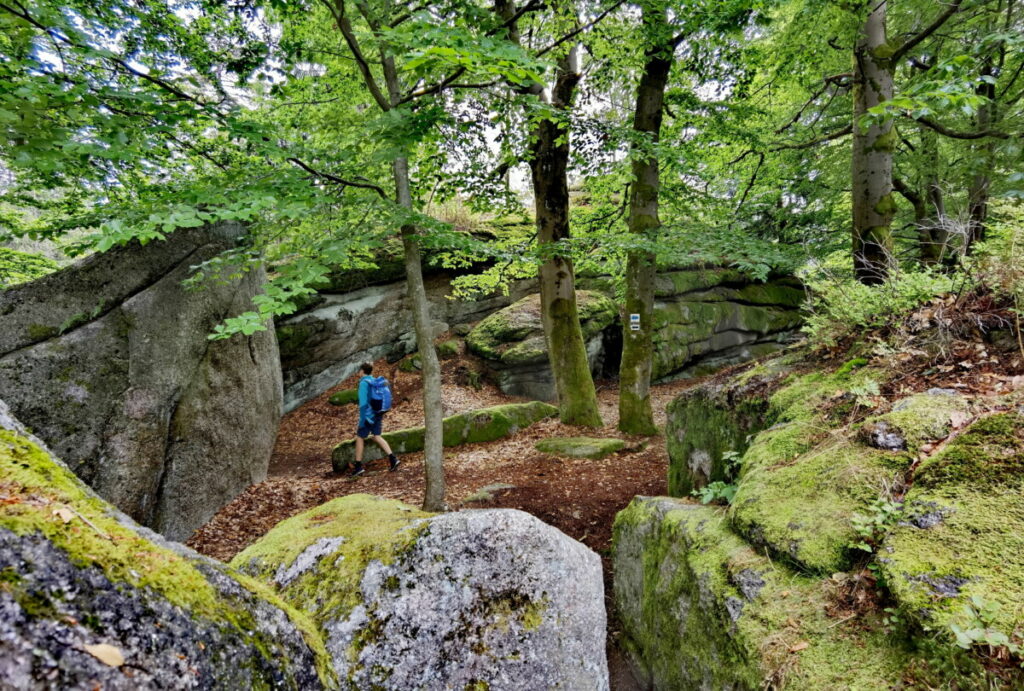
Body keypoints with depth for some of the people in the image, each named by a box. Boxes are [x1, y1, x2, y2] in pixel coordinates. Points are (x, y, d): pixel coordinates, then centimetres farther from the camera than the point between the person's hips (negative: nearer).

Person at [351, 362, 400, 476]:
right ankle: (393, 459, -1)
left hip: (368, 415, -7)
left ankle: (358, 466, 10)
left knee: (359, 438, 6)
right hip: (377, 415, 7)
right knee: (376, 436, 11)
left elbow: (363, 402, -18)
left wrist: (361, 421, -15)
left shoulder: (364, 383, -13)